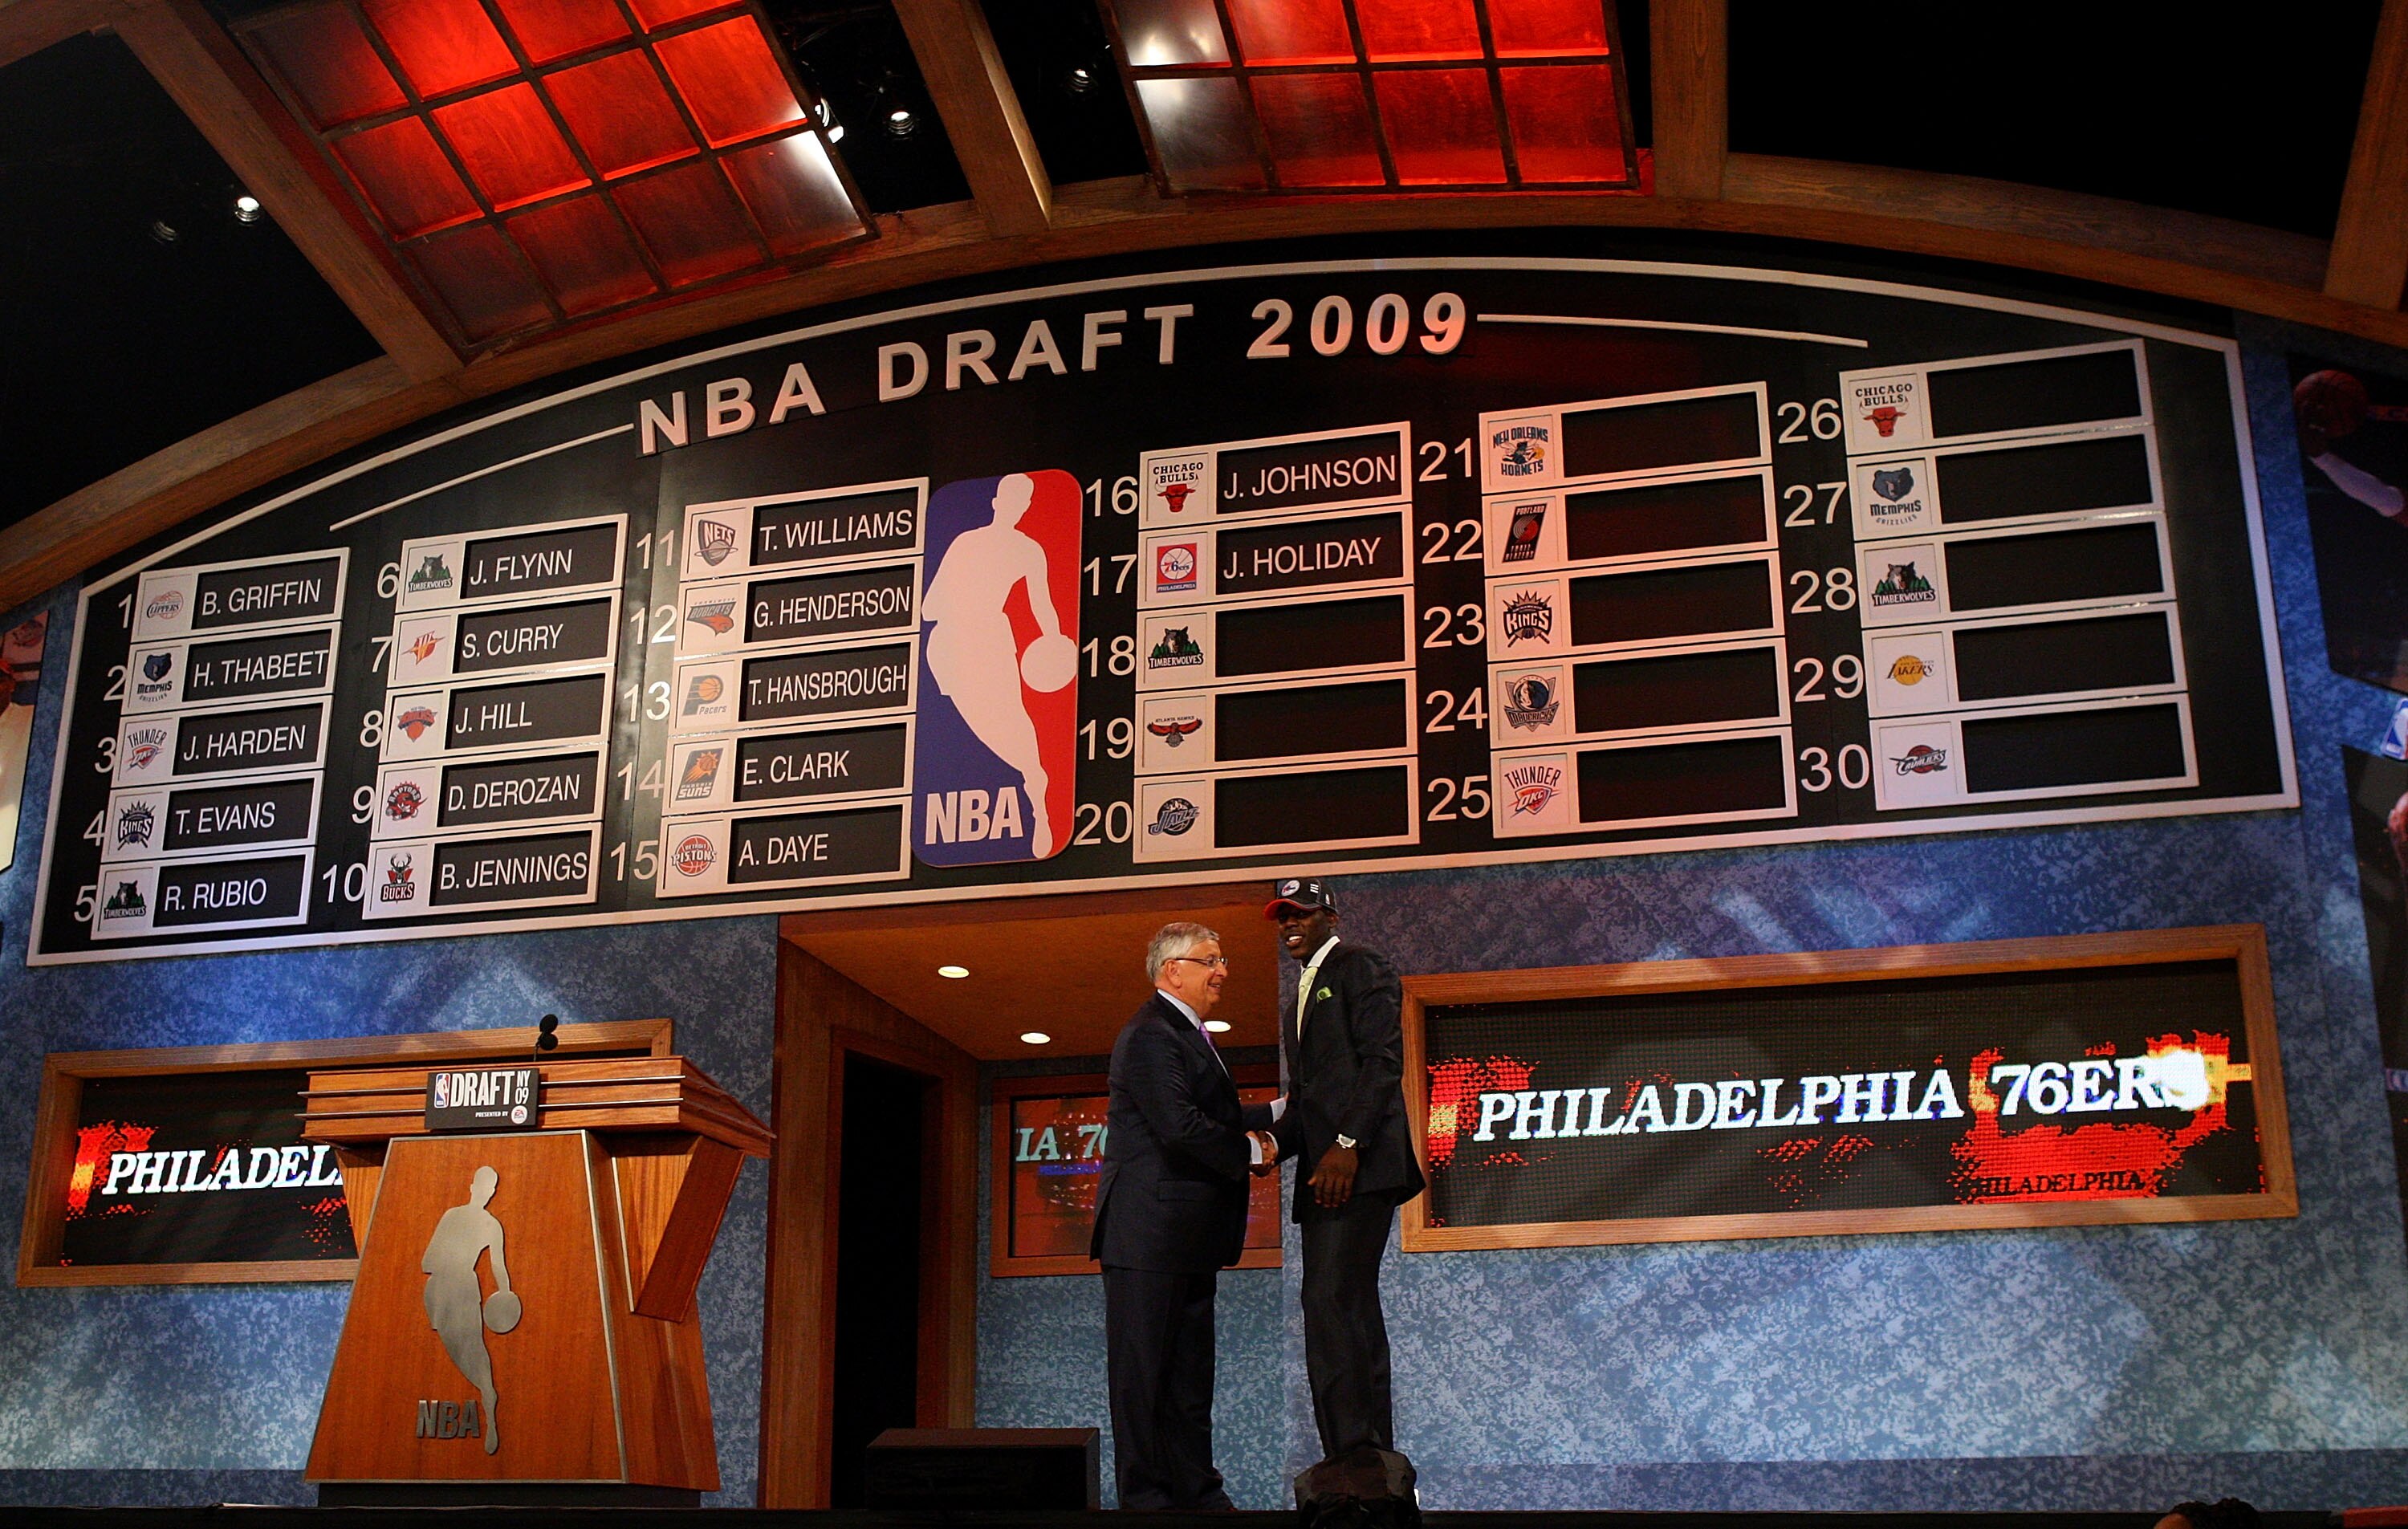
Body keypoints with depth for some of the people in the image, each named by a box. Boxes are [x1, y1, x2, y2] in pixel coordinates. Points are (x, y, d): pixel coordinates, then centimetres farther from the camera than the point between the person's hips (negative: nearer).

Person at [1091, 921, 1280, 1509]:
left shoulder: (1186, 1034, 20)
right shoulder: (1151, 1035, -14)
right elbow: (1181, 1127, -23)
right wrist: (1250, 1152, -11)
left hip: (1187, 1239, 11)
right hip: (1150, 1234, -11)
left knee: (1189, 1372, 13)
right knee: (1143, 1368, -3)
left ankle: (1195, 1489, 19)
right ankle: (1144, 1494, 2)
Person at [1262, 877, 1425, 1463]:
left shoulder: (1360, 967, 1)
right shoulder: (1299, 1003, 27)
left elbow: (1382, 1061, -11)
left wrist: (1348, 1143, -20)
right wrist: (1274, 1142, 6)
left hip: (1358, 1166, -9)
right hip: (1322, 1173, 9)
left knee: (1331, 1303, -18)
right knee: (1352, 1310, 8)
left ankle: (1353, 1453, -19)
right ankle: (1372, 1455, 10)